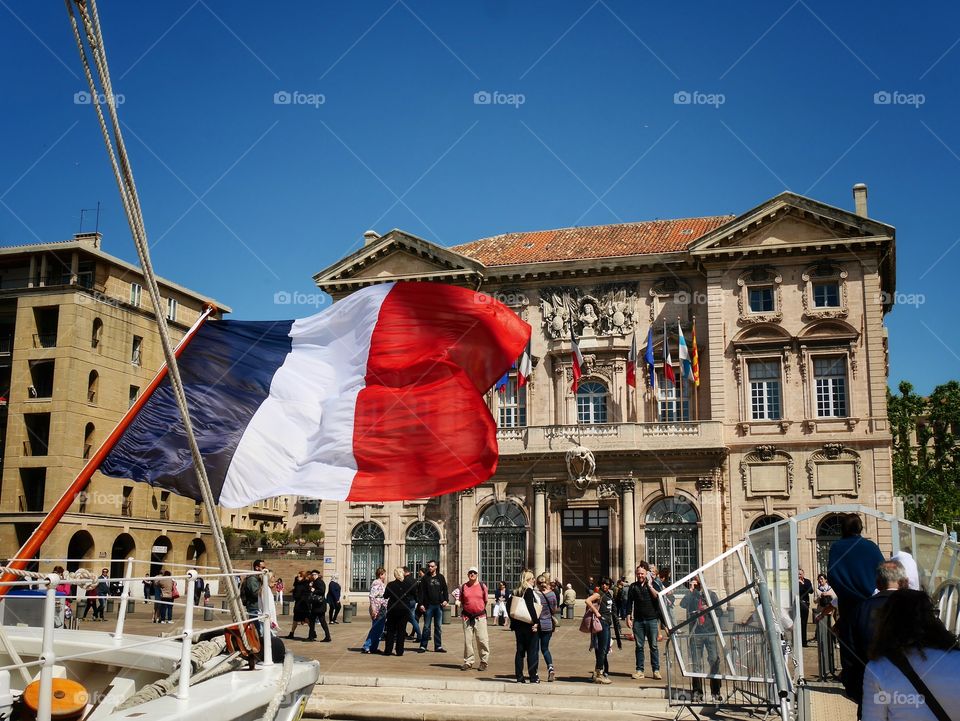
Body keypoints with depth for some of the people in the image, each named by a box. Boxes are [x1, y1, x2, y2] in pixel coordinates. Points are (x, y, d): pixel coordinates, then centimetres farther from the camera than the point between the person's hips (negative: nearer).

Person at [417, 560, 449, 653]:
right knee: (426, 627, 0)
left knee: (438, 627, 7)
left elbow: (445, 589, 11)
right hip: (428, 606, -2)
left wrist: (446, 600, -3)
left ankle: (438, 646, 12)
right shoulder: (425, 578, 2)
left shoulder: (441, 577, 8)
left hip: (439, 605, 2)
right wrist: (421, 604, -8)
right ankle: (423, 646, 5)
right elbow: (421, 592, -1)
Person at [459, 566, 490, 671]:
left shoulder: (482, 586, 3)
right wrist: (463, 612, 9)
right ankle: (468, 662, 12)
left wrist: (480, 609, 10)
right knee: (467, 640, 4)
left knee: (482, 639, -5)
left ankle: (484, 662, 5)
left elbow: (485, 601, 12)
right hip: (467, 617, 2)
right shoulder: (463, 587, 6)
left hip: (480, 616, -2)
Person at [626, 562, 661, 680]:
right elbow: (629, 603, 8)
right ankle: (639, 670, 8)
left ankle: (656, 670, 4)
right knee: (638, 646, 3)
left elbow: (657, 597, -11)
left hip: (651, 619, -1)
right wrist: (628, 618, 2)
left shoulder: (653, 585, 6)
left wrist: (649, 585, -11)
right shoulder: (633, 586, 9)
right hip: (638, 620, 2)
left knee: (653, 646, 0)